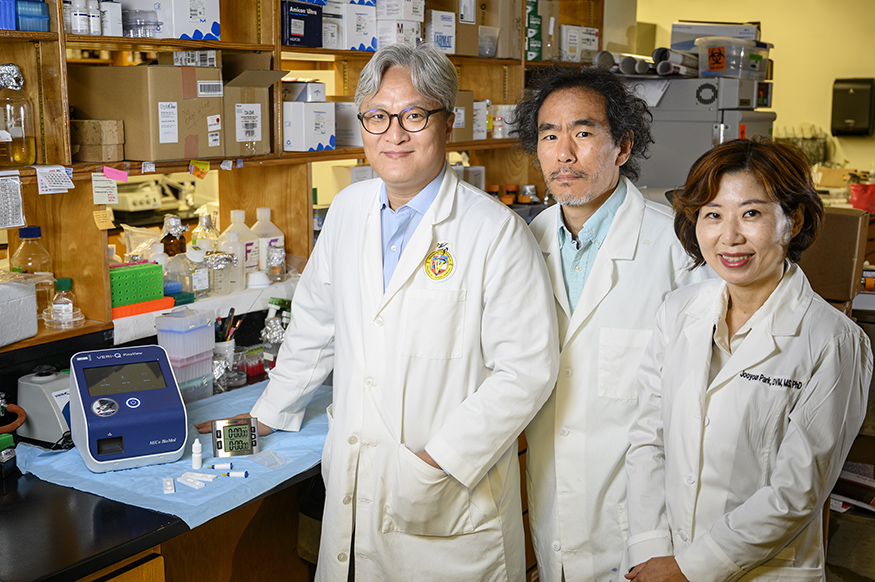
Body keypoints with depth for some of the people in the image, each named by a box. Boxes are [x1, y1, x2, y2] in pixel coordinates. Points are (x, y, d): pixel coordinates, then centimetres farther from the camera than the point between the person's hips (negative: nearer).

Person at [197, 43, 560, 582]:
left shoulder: (498, 232, -13)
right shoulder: (350, 209, 5)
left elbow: (527, 370, -15)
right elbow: (317, 320, 16)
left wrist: (440, 463, -19)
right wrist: (267, 414, 19)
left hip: (453, 496, -4)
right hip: (352, 483, 5)